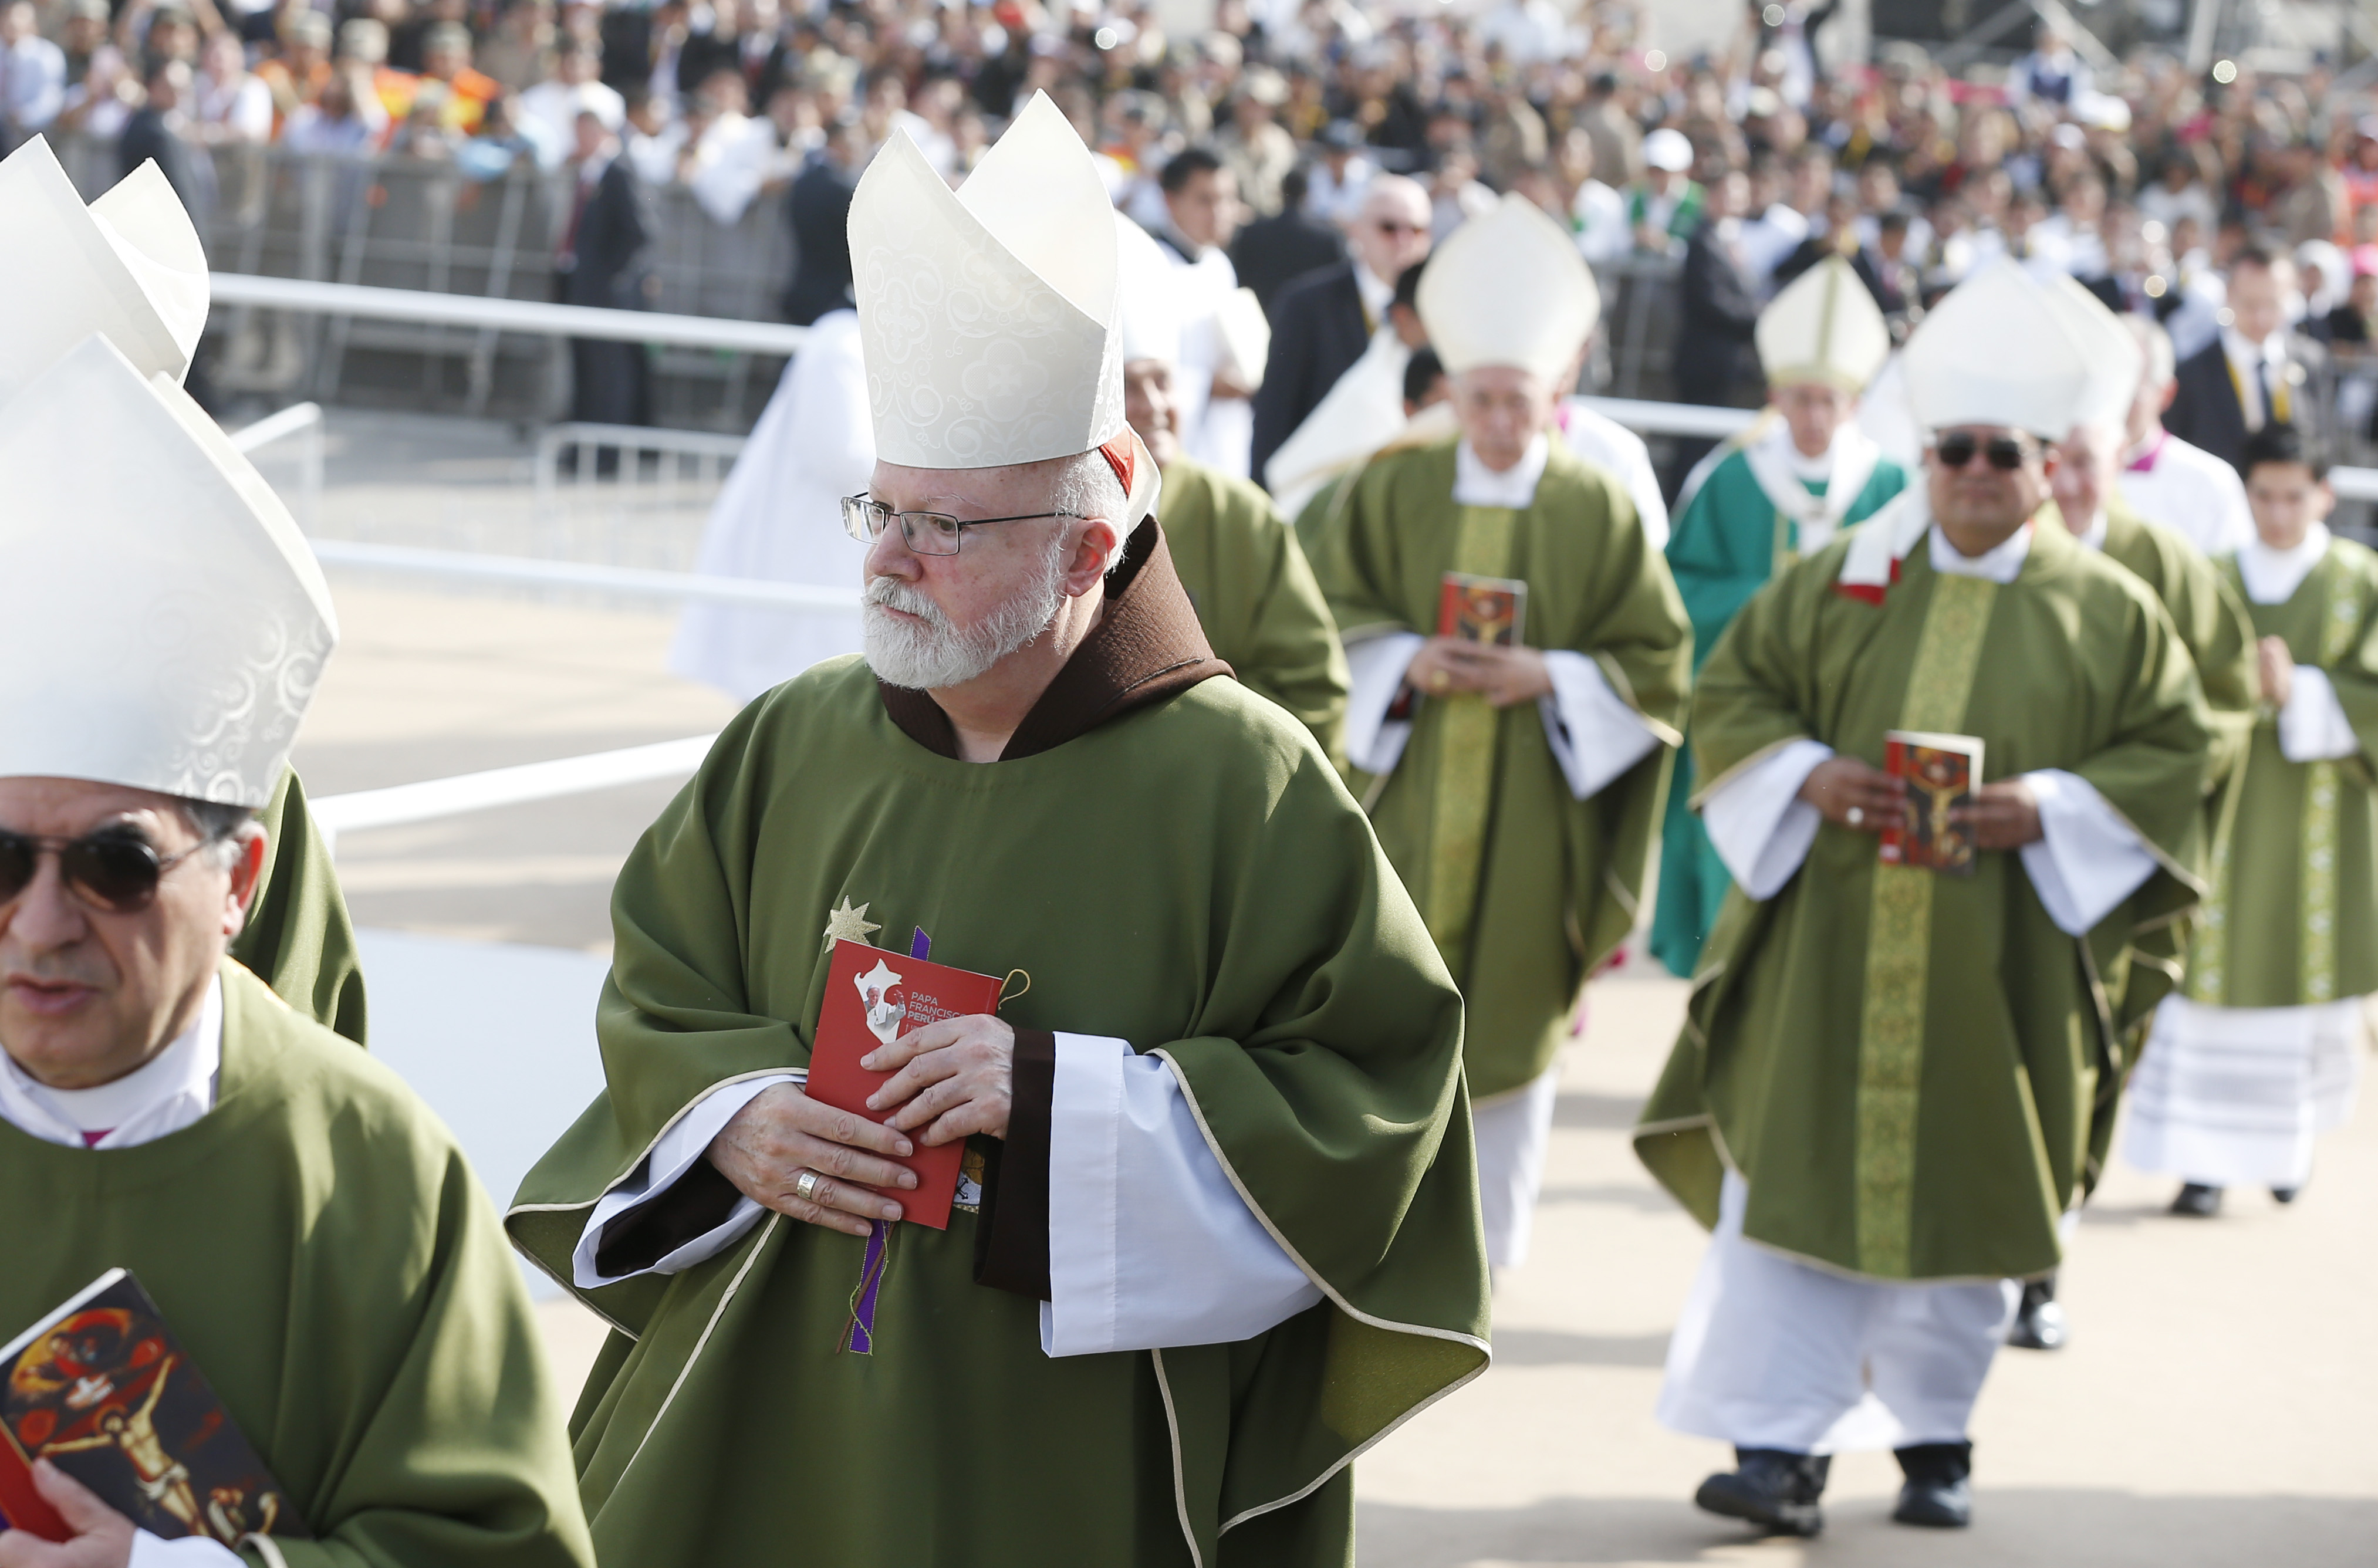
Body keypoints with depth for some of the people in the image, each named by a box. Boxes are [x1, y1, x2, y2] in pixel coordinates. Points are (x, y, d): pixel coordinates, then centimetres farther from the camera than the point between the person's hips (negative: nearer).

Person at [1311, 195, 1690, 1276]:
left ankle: (1485, 1226, 19)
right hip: (1403, 803, 1)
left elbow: (1655, 663, 0)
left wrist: (1548, 677, -15)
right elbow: (1334, 617, 4)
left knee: (1512, 1013, 6)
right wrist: (1406, 661, -15)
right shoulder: (1393, 491, 2)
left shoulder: (1598, 513, -1)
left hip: (1533, 813, 0)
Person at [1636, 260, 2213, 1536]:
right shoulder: (1838, 581, 6)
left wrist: (2048, 809, -12)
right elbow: (1731, 690, 9)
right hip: (1830, 945, 1)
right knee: (1798, 1179, -6)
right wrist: (1809, 777, -10)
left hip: (1998, 963, 0)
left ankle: (1933, 1434, 23)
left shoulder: (2107, 610, 3)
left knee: (1962, 1198, 8)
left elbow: (2173, 748, 3)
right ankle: (1780, 1446, -5)